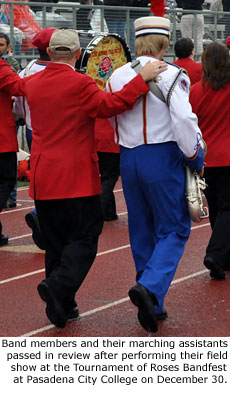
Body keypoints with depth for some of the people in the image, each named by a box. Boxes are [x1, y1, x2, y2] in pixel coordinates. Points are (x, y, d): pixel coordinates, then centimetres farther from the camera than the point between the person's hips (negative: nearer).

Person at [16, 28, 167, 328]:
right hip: (77, 177, -6)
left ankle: (62, 305, 14)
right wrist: (143, 78, -21)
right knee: (84, 239, 1)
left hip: (42, 178, 6)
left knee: (55, 243, 12)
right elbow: (108, 105, -23)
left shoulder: (32, 84, 8)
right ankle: (58, 287, -19)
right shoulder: (79, 83, -12)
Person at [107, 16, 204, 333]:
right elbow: (183, 119, -19)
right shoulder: (171, 75, -11)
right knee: (174, 230, 4)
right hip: (163, 157, -6)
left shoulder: (116, 77, 7)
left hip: (128, 159, 6)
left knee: (142, 232, 14)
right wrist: (195, 158, -7)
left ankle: (153, 307, 18)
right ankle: (150, 287, -19)